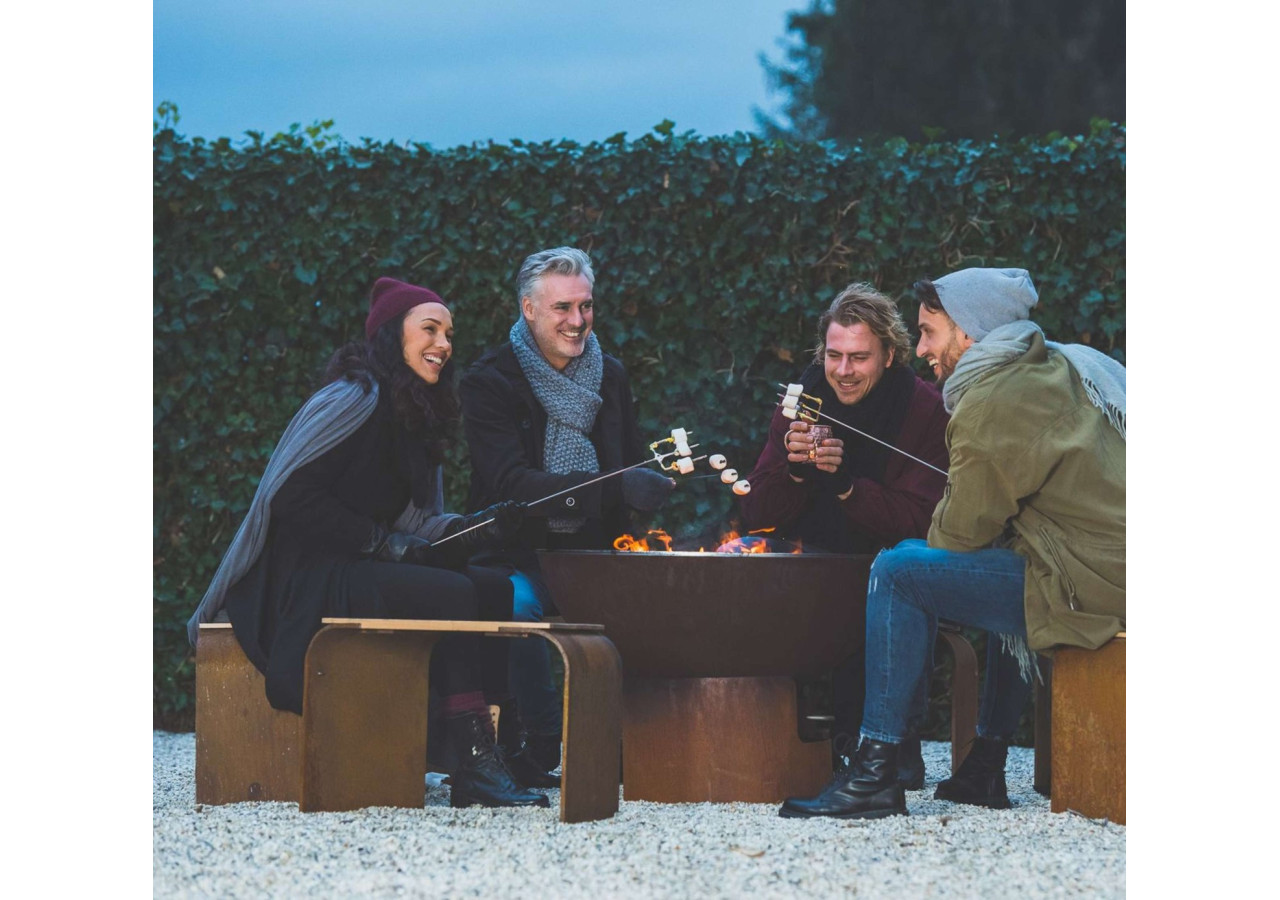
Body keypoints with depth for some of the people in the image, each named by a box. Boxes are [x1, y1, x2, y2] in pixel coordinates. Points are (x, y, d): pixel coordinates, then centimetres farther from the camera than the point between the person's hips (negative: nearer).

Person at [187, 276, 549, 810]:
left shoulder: (411, 415, 19)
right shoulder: (356, 398, -11)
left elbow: (413, 521, 15)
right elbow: (290, 496, -18)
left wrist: (477, 528, -4)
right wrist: (386, 544, -17)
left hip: (358, 568, 9)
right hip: (307, 579, -9)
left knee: (495, 590, -9)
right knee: (454, 594, -26)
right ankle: (473, 771, -27)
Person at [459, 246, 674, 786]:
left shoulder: (610, 377, 13)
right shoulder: (489, 382, -5)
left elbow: (633, 472, 19)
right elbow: (511, 483, -21)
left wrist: (660, 478, -6)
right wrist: (614, 489, -32)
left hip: (593, 554, 5)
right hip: (519, 556, -5)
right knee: (518, 605, -37)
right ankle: (542, 745, -23)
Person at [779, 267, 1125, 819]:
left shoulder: (989, 405, -11)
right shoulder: (1064, 366, 17)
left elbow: (960, 533, -6)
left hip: (1088, 585, -10)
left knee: (898, 571, -7)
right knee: (1006, 569, 38)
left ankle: (874, 774, -9)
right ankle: (985, 769, 34)